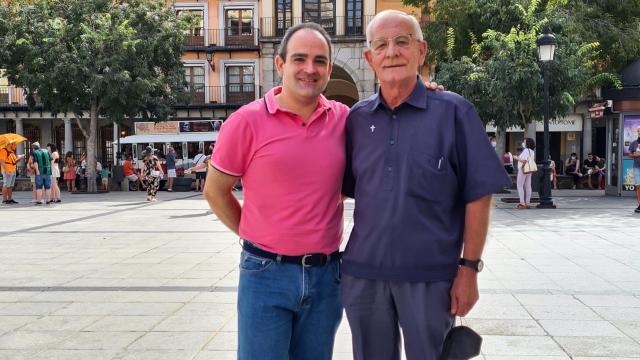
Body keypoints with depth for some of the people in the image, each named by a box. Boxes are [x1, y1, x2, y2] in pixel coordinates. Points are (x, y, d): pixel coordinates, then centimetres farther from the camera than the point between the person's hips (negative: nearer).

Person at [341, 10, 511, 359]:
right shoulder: (357, 118, 5)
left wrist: (469, 267, -8)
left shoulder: (453, 111, -5)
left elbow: (477, 196, -6)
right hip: (363, 273, 3)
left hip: (430, 276, -3)